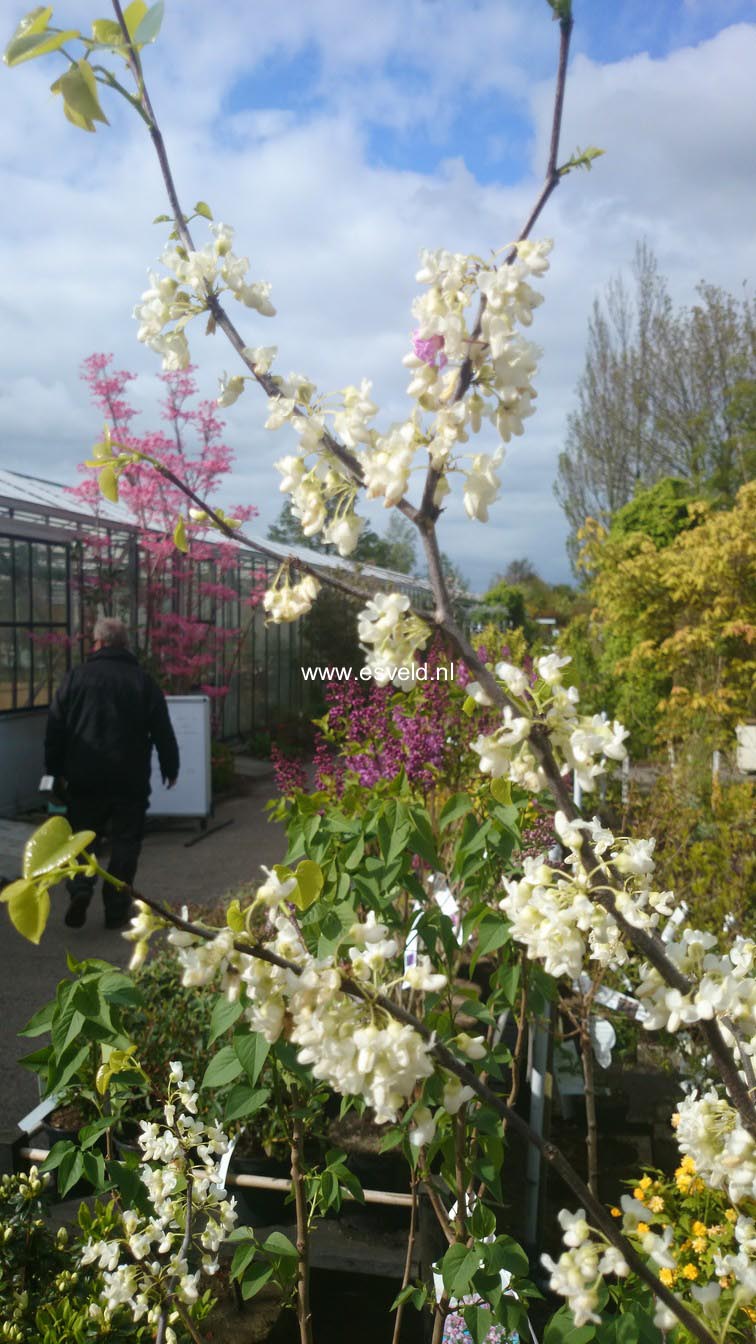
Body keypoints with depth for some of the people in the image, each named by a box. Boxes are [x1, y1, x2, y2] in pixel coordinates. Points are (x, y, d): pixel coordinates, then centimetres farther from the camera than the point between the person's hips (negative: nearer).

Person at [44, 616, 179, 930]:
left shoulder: (76, 676, -1)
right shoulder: (144, 681, 0)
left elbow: (55, 727, 2)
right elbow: (163, 732, 1)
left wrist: (55, 769, 13)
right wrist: (170, 768, 13)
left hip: (84, 777, 0)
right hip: (130, 779, 0)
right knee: (125, 843, 8)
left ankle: (80, 887, -6)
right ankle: (116, 910, 9)